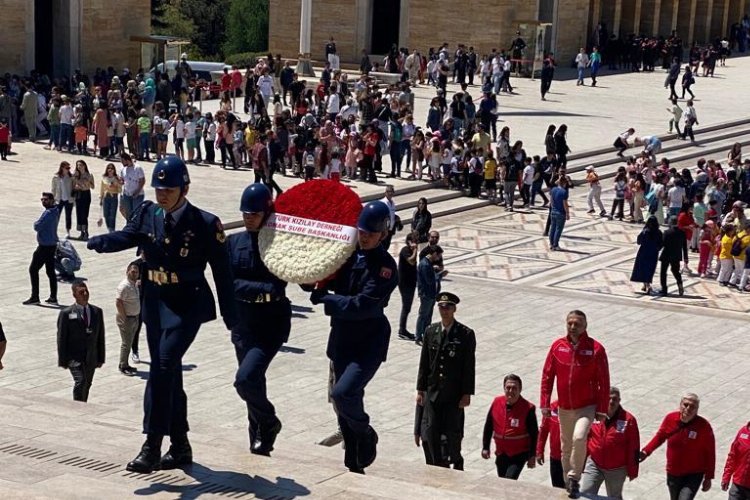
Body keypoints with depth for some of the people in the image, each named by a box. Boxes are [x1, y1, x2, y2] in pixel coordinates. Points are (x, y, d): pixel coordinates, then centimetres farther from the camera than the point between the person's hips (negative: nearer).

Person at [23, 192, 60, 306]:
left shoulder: (48, 213, -20)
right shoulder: (55, 211, 10)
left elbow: (37, 227, -20)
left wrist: (36, 223, -1)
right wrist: (38, 224, 1)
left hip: (45, 246, -9)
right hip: (52, 245, 9)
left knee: (33, 269, -2)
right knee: (50, 271, 11)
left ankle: (35, 297, -1)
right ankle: (53, 297, 13)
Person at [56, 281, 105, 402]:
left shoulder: (97, 312, 7)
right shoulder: (66, 313, -6)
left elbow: (100, 337, 10)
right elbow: (61, 338, -5)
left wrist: (100, 358, 8)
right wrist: (63, 360, -7)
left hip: (91, 358, 5)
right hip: (74, 357, -5)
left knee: (86, 385, 12)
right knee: (80, 382, -20)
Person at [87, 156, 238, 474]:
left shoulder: (205, 224, -10)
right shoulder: (147, 213, 4)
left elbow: (222, 273, -7)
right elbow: (127, 236, -11)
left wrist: (232, 319, -5)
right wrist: (98, 242, -34)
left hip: (187, 305, -6)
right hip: (155, 302, 6)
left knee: (163, 366, -19)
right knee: (168, 373, 12)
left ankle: (152, 447, -17)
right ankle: (180, 447, 24)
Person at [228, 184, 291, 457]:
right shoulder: (234, 242, 2)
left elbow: (278, 285, -12)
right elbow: (228, 284, -8)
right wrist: (263, 288, -18)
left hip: (272, 323, -4)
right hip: (243, 323, 5)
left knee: (246, 378, -19)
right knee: (252, 382, 14)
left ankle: (268, 423, 7)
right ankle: (259, 437, 32)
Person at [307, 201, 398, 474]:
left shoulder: (386, 265, -15)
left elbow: (362, 306, -24)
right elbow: (327, 283, 11)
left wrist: (325, 299, -18)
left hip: (370, 342, -6)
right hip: (342, 339, 6)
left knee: (343, 394, -23)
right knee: (348, 400, 14)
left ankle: (366, 436, 7)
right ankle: (353, 464, 30)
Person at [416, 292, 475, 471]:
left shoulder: (466, 334, -5)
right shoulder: (430, 331, 7)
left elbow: (469, 366, -5)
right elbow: (424, 363, 9)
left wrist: (467, 394, -8)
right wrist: (420, 390, 6)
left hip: (454, 394, -3)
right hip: (433, 391, 3)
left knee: (453, 432, 3)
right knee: (431, 431, -1)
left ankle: (456, 463, 26)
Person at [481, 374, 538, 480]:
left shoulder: (528, 408, -15)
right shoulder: (496, 403, -3)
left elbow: (534, 434, -8)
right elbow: (488, 426, 8)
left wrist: (532, 456, -8)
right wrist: (485, 447, 7)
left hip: (519, 454, -5)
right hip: (501, 454, 5)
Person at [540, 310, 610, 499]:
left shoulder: (595, 349, -9)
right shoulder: (557, 346, -1)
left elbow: (604, 381, -5)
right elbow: (547, 376, 5)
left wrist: (602, 410, -7)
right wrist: (545, 404, 2)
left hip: (587, 407, -4)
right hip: (564, 408, 4)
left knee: (579, 438, -26)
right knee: (566, 447, 13)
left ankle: (574, 478, -10)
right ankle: (569, 484, 29)